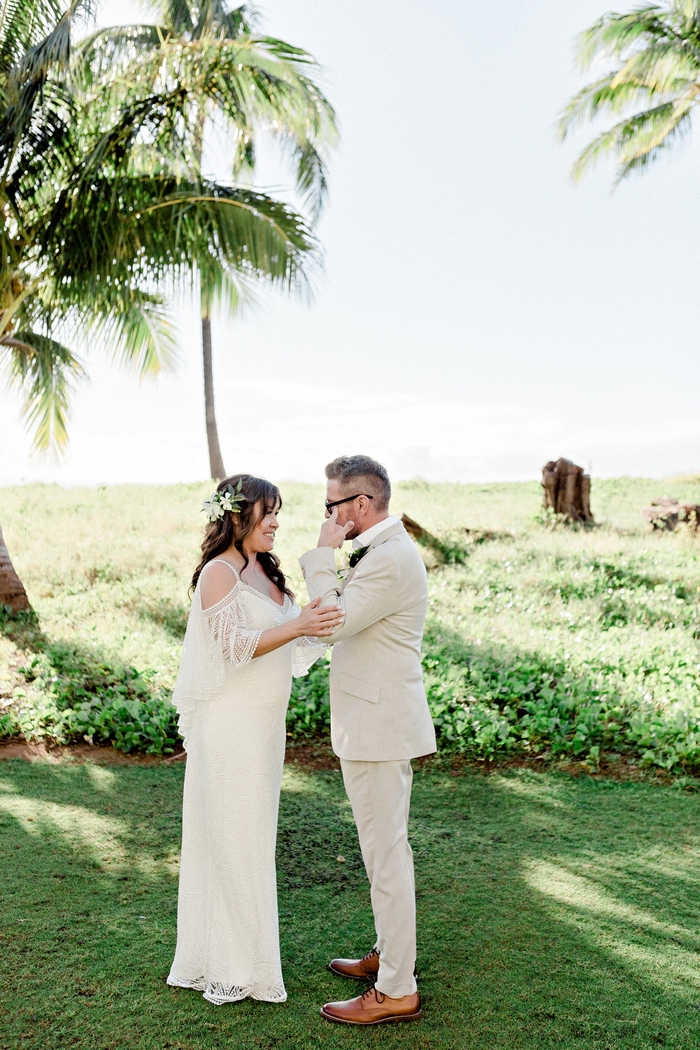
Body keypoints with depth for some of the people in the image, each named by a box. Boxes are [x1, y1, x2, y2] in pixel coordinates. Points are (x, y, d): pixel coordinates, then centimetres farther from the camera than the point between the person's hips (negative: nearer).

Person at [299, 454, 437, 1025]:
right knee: (388, 847, 21)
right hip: (379, 722, 11)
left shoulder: (390, 559, -21)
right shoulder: (385, 550, 13)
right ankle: (391, 952, 36)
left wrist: (324, 554, -14)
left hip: (378, 726, -11)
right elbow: (346, 616, 18)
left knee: (386, 854, -1)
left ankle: (396, 991, 10)